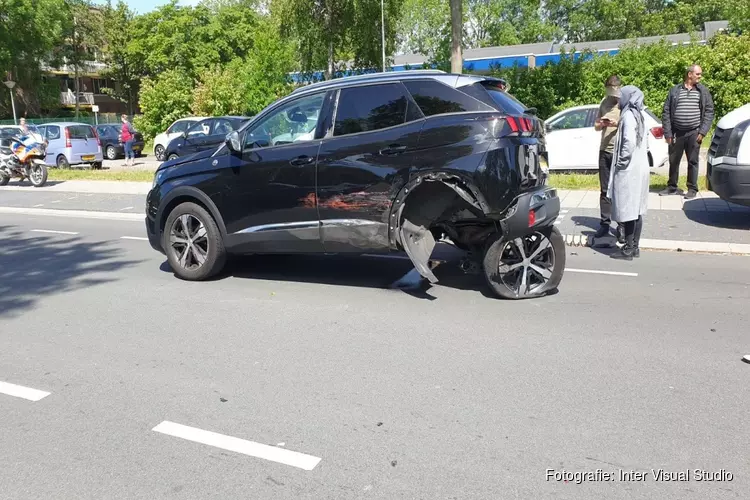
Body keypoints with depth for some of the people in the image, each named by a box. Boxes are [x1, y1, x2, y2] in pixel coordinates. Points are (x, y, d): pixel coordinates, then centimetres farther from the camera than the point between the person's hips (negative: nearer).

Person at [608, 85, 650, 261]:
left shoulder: (628, 115, -13)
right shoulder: (638, 115, 14)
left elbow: (629, 142, -24)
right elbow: (644, 143, 18)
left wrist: (622, 162, -15)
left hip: (628, 171, -9)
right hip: (640, 168, 9)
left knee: (626, 209, -4)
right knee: (636, 209, 12)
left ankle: (628, 249, 1)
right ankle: (634, 246, 19)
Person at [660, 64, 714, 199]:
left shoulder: (703, 91, 7)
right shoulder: (675, 90, 5)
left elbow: (709, 112, 4)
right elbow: (666, 112, 3)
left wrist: (703, 132, -7)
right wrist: (667, 133, -3)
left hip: (694, 133, -1)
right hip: (676, 132, 1)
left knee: (693, 162, 4)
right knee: (673, 161, 9)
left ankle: (692, 189, 12)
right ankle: (672, 187, 22)